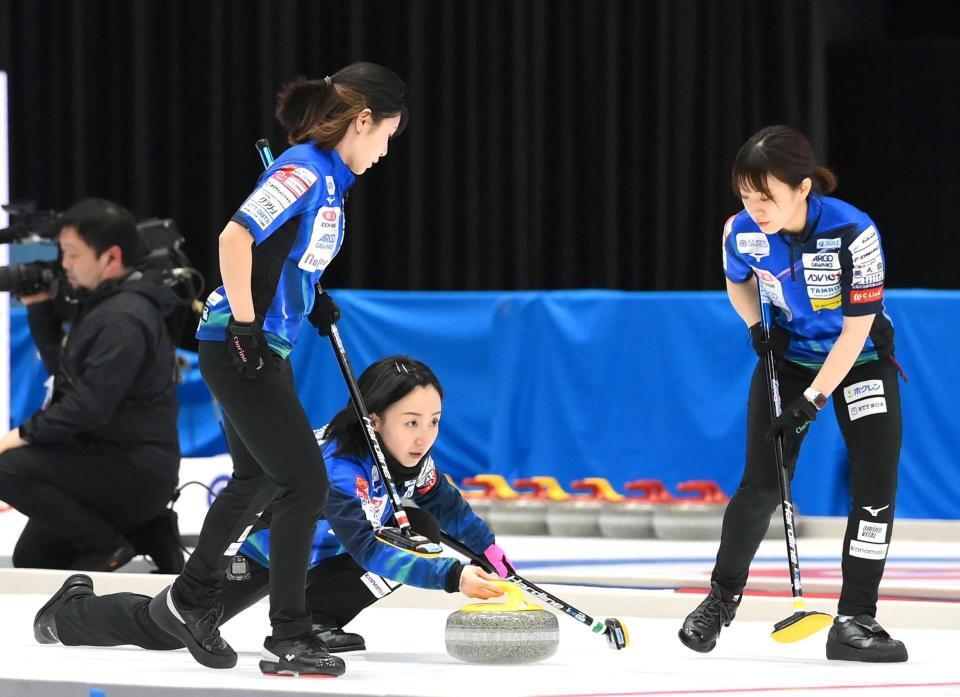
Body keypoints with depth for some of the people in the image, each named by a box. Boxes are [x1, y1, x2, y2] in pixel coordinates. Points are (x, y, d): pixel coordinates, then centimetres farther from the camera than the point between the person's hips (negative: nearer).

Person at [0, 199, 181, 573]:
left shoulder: (125, 318, -21)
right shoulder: (100, 304, 12)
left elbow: (91, 405, -26)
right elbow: (62, 369, 20)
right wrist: (40, 309, 10)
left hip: (136, 470, -10)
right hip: (108, 458, 10)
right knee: (31, 558, 12)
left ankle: (107, 543, -12)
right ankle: (147, 532, 14)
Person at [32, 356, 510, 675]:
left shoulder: (413, 458, -17)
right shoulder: (340, 467, -41)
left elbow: (453, 511, -3)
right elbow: (369, 549, -49)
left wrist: (498, 563, -16)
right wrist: (452, 577, -58)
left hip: (322, 554, 6)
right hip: (261, 548, -6)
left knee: (420, 531, -17)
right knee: (167, 630, -6)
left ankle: (313, 619, -8)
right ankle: (72, 611, 28)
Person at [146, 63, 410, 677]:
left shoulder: (331, 177, 12)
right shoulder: (304, 169, -18)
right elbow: (236, 238, -26)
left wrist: (313, 299, 14)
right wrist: (246, 327, -23)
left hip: (265, 349, 10)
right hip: (240, 348, -10)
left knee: (258, 481, 22)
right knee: (305, 482, -9)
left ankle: (189, 603, 35)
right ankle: (290, 631, -1)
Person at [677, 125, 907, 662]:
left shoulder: (853, 231, -31)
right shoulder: (745, 233, -19)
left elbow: (857, 327, -25)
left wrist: (814, 399, -26)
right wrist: (757, 326, -10)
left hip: (861, 359, -2)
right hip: (790, 356, 2)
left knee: (876, 483, -12)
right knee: (762, 484, -3)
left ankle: (855, 619, -6)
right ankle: (722, 598, 17)